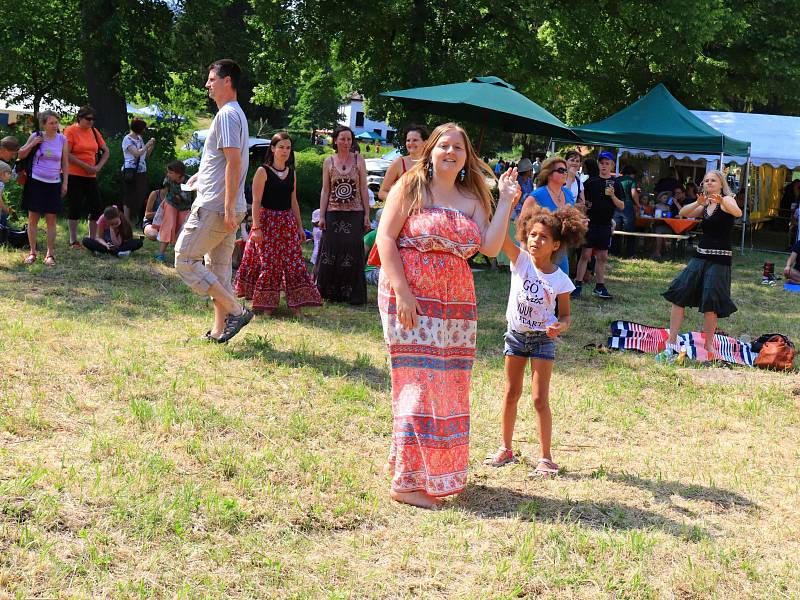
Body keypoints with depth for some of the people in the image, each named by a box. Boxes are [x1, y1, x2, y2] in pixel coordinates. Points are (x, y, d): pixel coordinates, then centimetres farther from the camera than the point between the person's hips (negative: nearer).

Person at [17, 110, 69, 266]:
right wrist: (32, 144, -12)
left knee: (51, 219, 1)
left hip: (54, 183, 1)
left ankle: (50, 254, 7)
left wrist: (65, 183, 3)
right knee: (33, 218, 2)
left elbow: (65, 163, 7)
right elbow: (21, 155, 5)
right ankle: (32, 252, 11)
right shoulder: (36, 136, -2)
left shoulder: (62, 139, 1)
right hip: (36, 182, -1)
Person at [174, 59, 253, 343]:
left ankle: (235, 311, -7)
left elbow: (234, 162, -23)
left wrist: (228, 208, -25)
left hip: (215, 207, -10)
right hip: (226, 209, 10)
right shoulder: (235, 114, 18)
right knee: (218, 269, 13)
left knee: (185, 260, -5)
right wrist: (202, 174, 22)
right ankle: (219, 329, 15)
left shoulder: (227, 115, -15)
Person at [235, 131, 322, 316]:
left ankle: (296, 305, 2)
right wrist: (256, 227, -17)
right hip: (267, 222, -5)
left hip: (288, 223, 5)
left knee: (294, 262, -1)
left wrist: (300, 226, 14)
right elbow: (256, 201, -9)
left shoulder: (292, 173, 11)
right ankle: (265, 304, 9)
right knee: (268, 262, -3)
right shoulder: (263, 172, -5)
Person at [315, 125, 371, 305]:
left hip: (355, 214, -1)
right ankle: (330, 292, 11)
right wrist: (321, 216, 0)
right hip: (334, 214, 1)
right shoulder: (329, 162, 7)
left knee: (353, 253, -2)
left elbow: (364, 189, 4)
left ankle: (352, 293, 6)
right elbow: (325, 191, 7)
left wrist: (367, 215, -1)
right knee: (330, 252, 1)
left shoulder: (358, 159, 5)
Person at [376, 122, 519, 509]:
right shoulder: (410, 188, -1)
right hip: (409, 298, -5)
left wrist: (506, 202, -2)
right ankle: (407, 482, -3)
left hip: (456, 303, 6)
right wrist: (402, 291, -17)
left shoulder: (472, 199, 11)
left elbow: (490, 247, -1)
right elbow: (385, 237, -9)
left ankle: (438, 470, 26)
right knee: (418, 381, -8)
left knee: (447, 385, 10)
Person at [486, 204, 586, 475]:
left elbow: (565, 315, -3)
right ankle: (506, 448, 26)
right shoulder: (520, 260, -10)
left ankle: (546, 457, 6)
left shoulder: (560, 280, -12)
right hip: (516, 334, 3)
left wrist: (559, 326, -27)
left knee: (540, 399, -3)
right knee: (512, 393, 13)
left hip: (543, 339, -2)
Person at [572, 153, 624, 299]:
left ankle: (599, 286, 15)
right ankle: (578, 285, -3)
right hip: (590, 222, -2)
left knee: (602, 257, 7)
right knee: (585, 254, -6)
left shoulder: (616, 184, 6)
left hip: (605, 225, 2)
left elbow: (622, 207, 3)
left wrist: (612, 196, -12)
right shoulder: (590, 182, 3)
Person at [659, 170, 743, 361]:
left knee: (710, 303, -7)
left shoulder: (727, 199, -5)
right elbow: (683, 213, 3)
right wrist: (698, 203, -16)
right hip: (701, 256, 7)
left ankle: (708, 346, 7)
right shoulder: (705, 206, 17)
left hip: (719, 259, -7)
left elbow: (737, 213, -27)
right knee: (678, 294, -3)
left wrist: (722, 202, -47)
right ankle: (672, 343, -1)